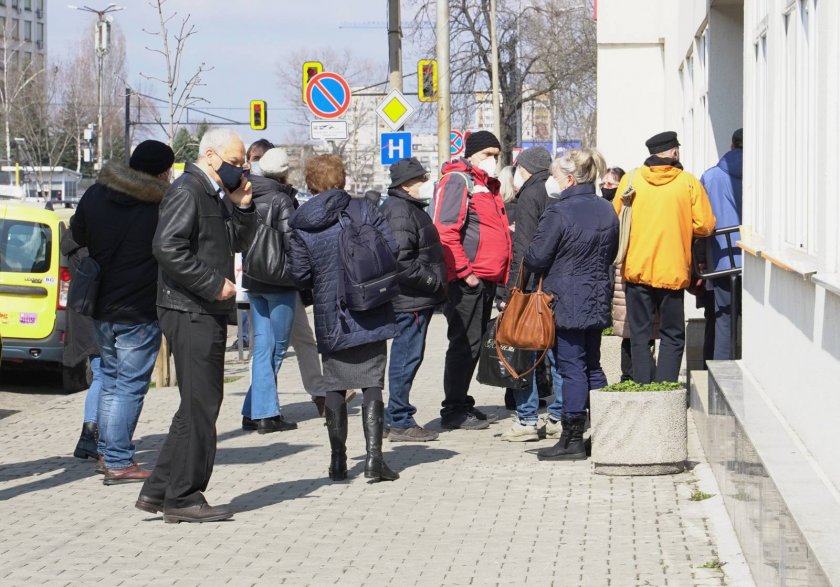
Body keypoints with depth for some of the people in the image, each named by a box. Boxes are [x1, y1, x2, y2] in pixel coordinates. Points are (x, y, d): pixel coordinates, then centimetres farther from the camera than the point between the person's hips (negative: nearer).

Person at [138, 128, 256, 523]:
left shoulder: (214, 195, 19)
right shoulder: (187, 192, -12)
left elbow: (237, 244, 23)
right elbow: (167, 247, -24)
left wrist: (241, 208, 6)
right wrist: (214, 284, -21)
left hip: (208, 313, 10)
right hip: (190, 312, -10)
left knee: (199, 406, 14)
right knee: (199, 406, -6)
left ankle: (158, 490, 18)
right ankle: (183, 498, 1)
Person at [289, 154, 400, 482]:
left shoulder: (301, 227, -3)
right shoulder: (364, 210, -5)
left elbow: (300, 276, -4)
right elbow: (392, 249, -7)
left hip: (329, 319, 1)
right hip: (370, 316, -1)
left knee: (335, 387, 11)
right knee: (372, 384, 3)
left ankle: (338, 460, 12)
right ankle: (373, 456, -6)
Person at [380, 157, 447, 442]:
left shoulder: (409, 208, 19)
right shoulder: (400, 212, -16)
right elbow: (402, 262, -25)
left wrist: (435, 282, 17)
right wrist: (434, 282, -17)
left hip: (416, 299, 11)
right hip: (410, 300, -11)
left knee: (407, 358, 14)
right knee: (407, 357, -6)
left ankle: (400, 419, 21)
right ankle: (401, 422, -1)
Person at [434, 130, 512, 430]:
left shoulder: (487, 185, 21)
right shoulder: (456, 181, -9)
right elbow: (445, 232, -19)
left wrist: (501, 273, 18)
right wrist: (465, 272, -20)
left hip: (487, 280, 10)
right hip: (466, 281, -9)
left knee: (474, 344, 14)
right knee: (465, 344, -7)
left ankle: (462, 403, 23)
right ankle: (454, 411, -1)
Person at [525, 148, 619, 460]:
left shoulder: (559, 212, -16)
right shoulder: (606, 210, 6)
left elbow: (536, 258, -12)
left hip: (566, 302, -7)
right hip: (597, 300, 7)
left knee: (571, 367, -3)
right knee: (593, 366, 15)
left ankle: (572, 440, 0)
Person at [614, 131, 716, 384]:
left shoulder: (630, 179, 0)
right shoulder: (689, 182, -4)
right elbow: (705, 225, -3)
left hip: (636, 270, 1)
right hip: (673, 272, -1)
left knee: (640, 335, 9)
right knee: (672, 336, 7)